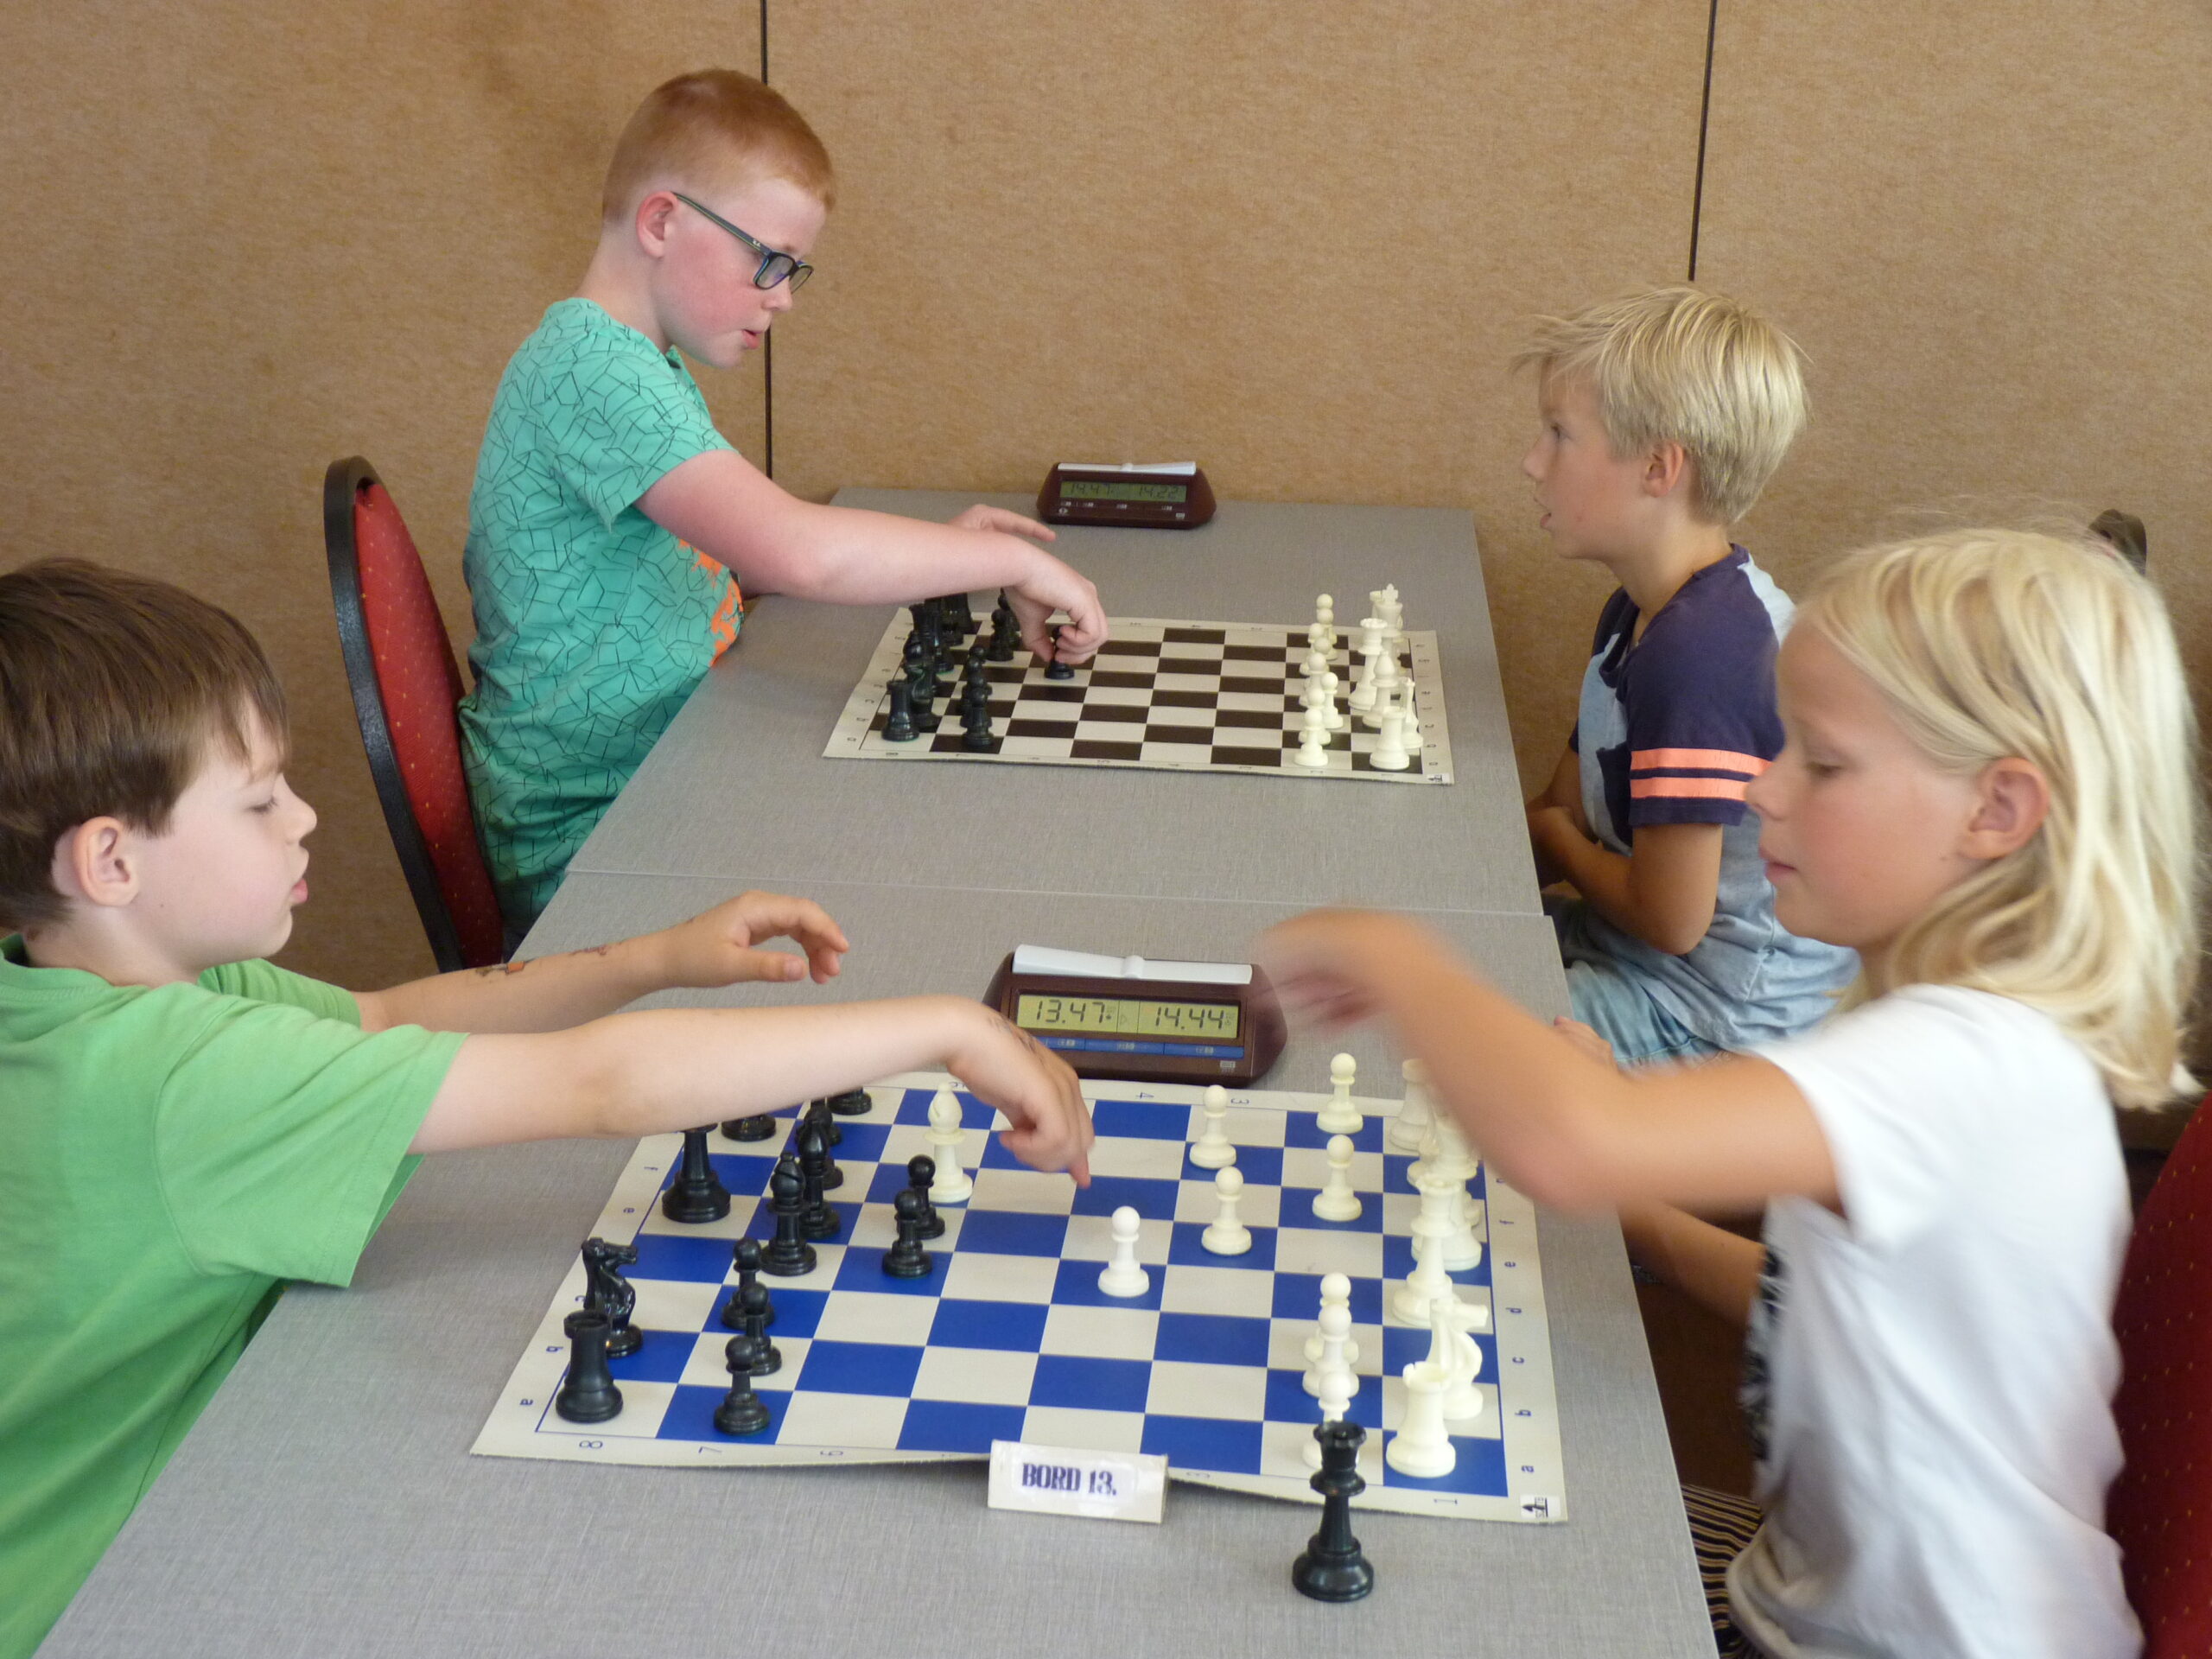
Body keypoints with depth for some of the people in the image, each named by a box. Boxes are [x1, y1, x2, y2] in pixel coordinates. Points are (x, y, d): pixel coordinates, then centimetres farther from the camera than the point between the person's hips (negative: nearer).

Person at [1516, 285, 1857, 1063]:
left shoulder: (1698, 649, -26)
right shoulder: (1638, 612, 8)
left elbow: (1670, 919, -23)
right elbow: (1565, 808, 12)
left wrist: (1554, 837, -5)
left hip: (1720, 1016, -10)